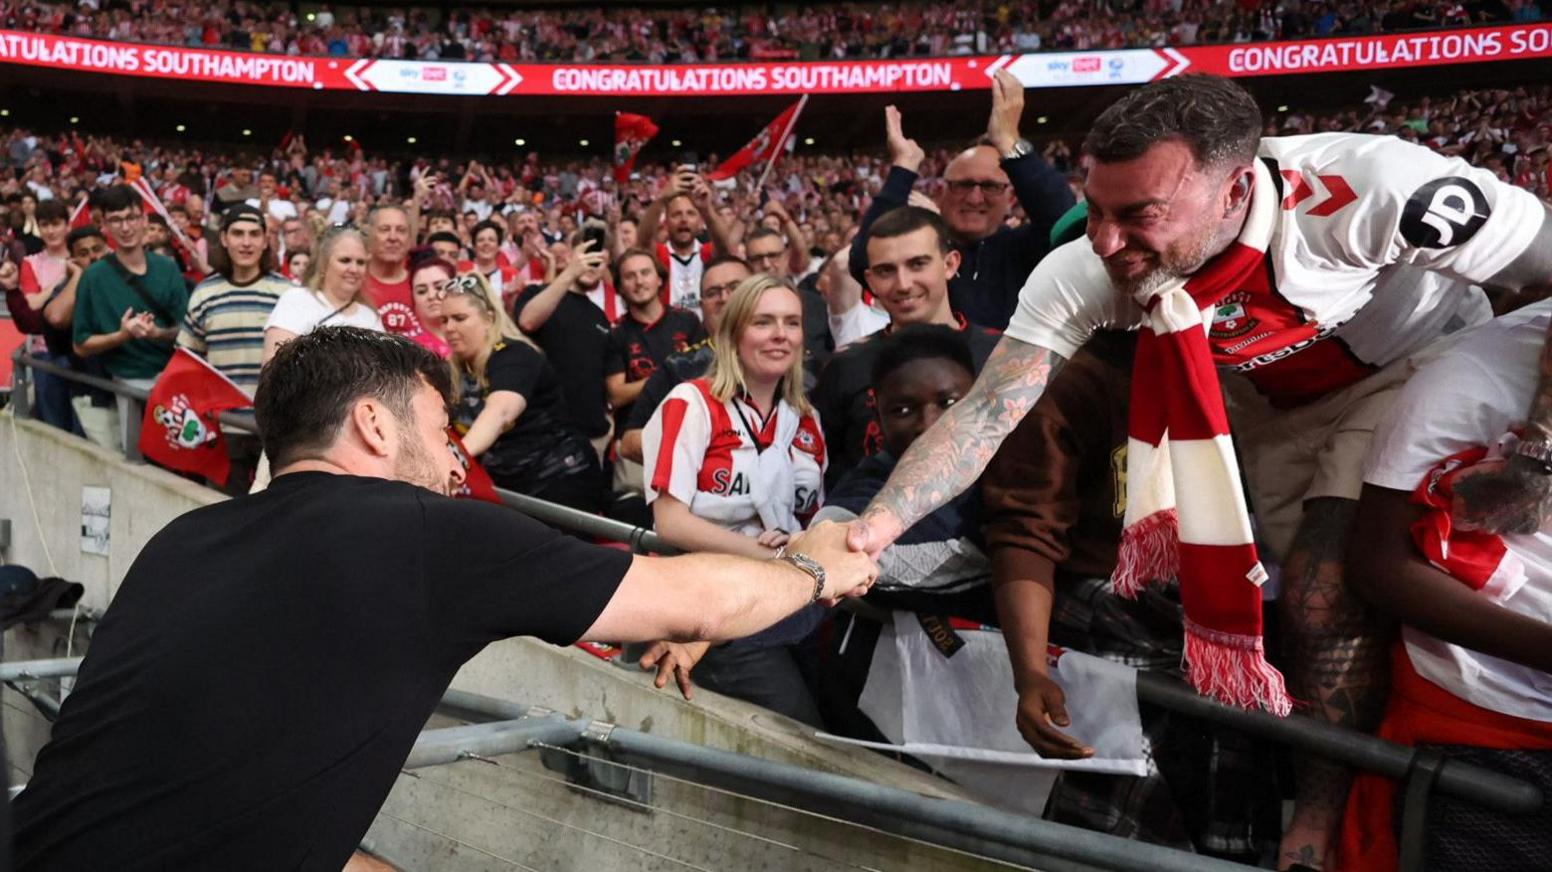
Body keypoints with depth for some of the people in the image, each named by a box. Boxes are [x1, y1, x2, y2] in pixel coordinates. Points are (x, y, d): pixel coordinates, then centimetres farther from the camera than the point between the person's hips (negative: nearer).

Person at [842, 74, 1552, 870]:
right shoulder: (1083, 273, -26)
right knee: (1320, 597, 1)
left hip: (1419, 370, -3)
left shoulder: (1370, 191, -38)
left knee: (1333, 592, -18)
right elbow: (987, 410, -26)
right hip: (1279, 404, 4)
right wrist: (872, 528, -37)